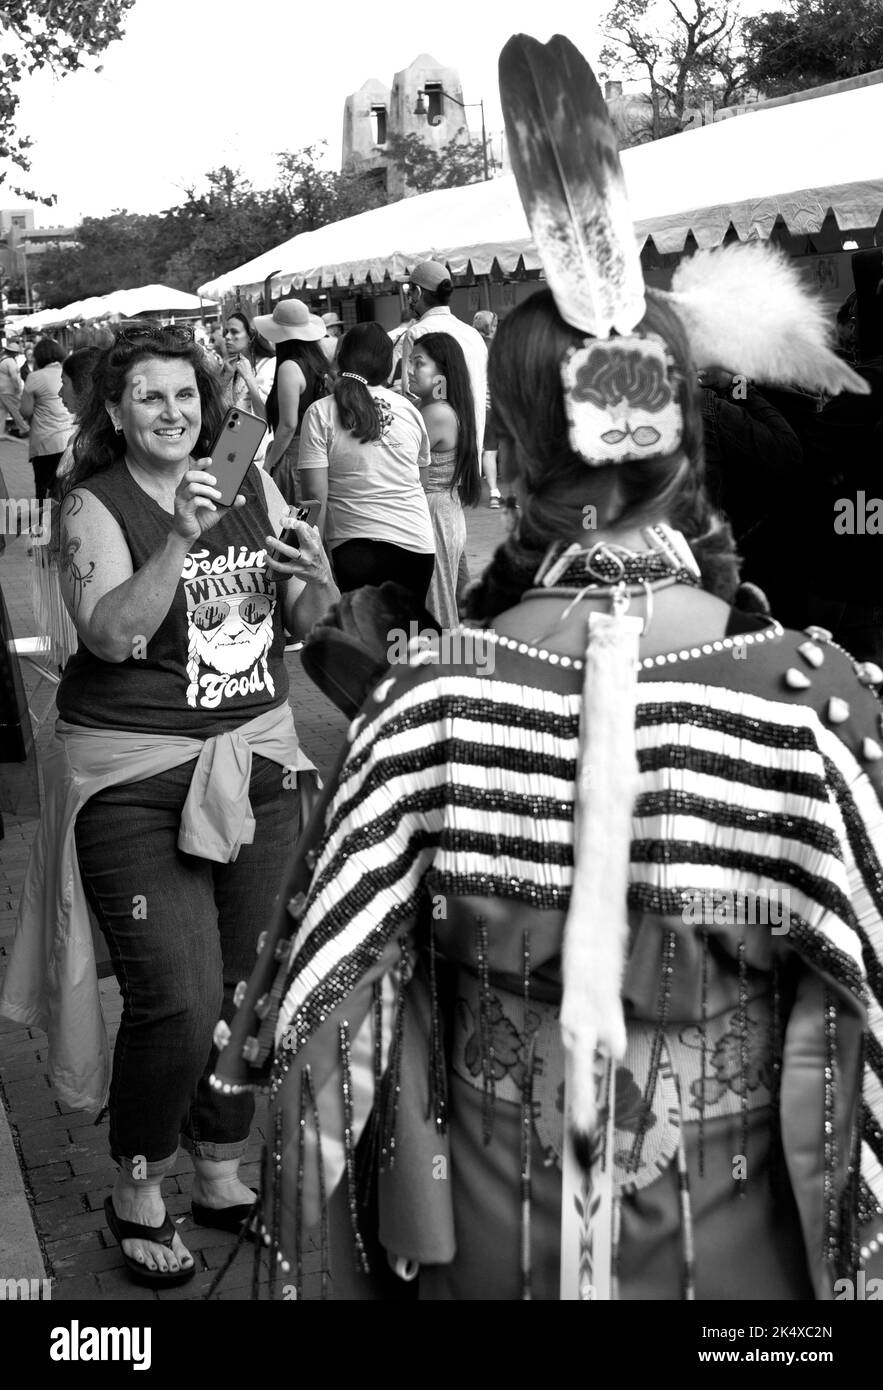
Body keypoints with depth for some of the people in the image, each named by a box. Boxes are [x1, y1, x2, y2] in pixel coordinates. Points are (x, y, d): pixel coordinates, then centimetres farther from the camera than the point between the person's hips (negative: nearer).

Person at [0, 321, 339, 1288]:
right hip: (135, 780, -4)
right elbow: (110, 636, -20)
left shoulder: (251, 486, 7)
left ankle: (221, 1172, 32)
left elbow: (297, 625, 13)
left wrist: (316, 584, -9)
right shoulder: (93, 506, -6)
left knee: (244, 986, 10)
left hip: (256, 762, 5)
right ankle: (136, 1190, 19)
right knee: (178, 1000, -7)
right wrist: (179, 539, -30)